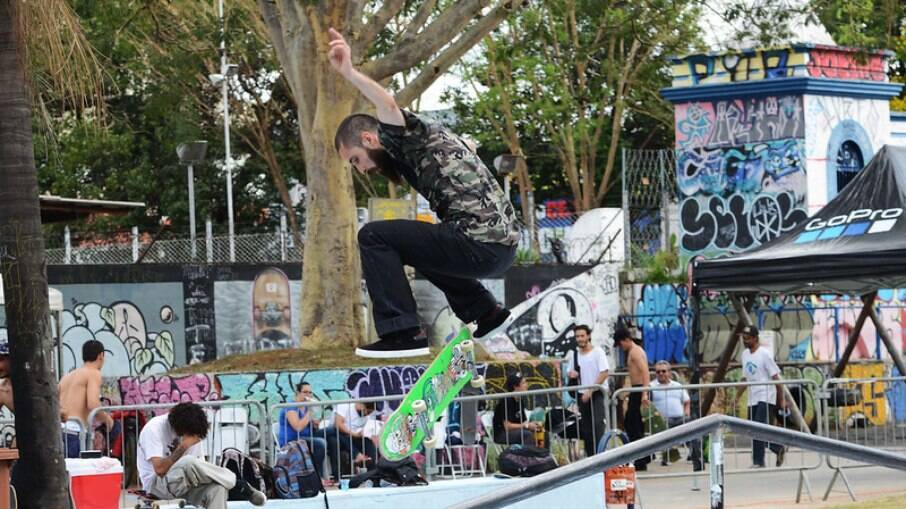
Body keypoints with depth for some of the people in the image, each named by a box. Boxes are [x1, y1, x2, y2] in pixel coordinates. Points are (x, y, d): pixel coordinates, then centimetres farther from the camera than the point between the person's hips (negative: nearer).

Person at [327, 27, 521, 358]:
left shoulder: (408, 138, -2)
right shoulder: (408, 155, 24)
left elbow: (389, 107, -24)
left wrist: (349, 73, -38)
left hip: (479, 245, -10)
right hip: (504, 247, 10)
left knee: (374, 237, -5)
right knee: (418, 246, 36)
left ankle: (403, 334, -11)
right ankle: (485, 313, 30)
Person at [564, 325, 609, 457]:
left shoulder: (597, 352, -6)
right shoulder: (574, 355, 10)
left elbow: (604, 373, -12)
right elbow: (569, 373, 20)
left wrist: (590, 391, -16)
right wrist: (571, 374, -7)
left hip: (596, 393, -6)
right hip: (582, 395, 6)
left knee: (597, 425, -15)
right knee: (585, 428, 6)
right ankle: (590, 456, 12)